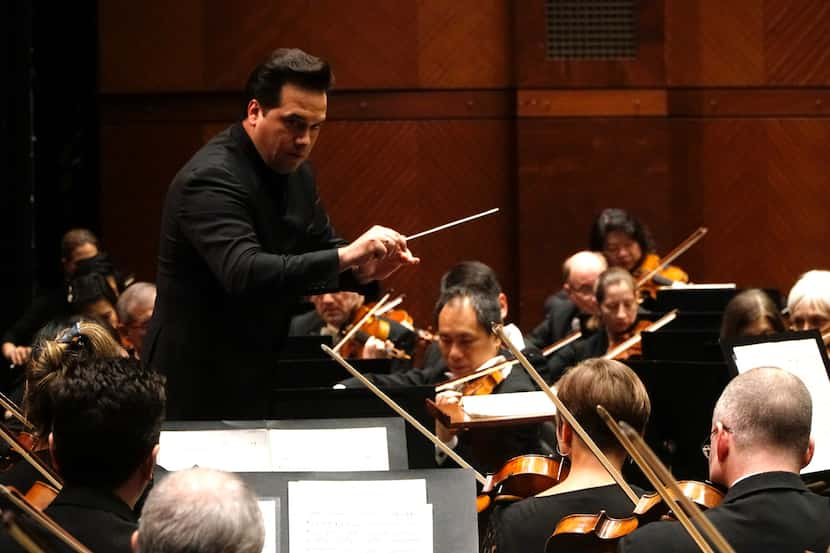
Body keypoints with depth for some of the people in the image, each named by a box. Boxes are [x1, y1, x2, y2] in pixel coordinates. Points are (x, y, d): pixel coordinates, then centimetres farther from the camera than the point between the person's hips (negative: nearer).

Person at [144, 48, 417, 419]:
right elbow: (244, 273, -35)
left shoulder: (295, 173, 6)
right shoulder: (211, 179, -22)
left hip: (261, 379, 8)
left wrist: (364, 269, -10)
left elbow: (321, 250, 14)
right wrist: (345, 256, -40)